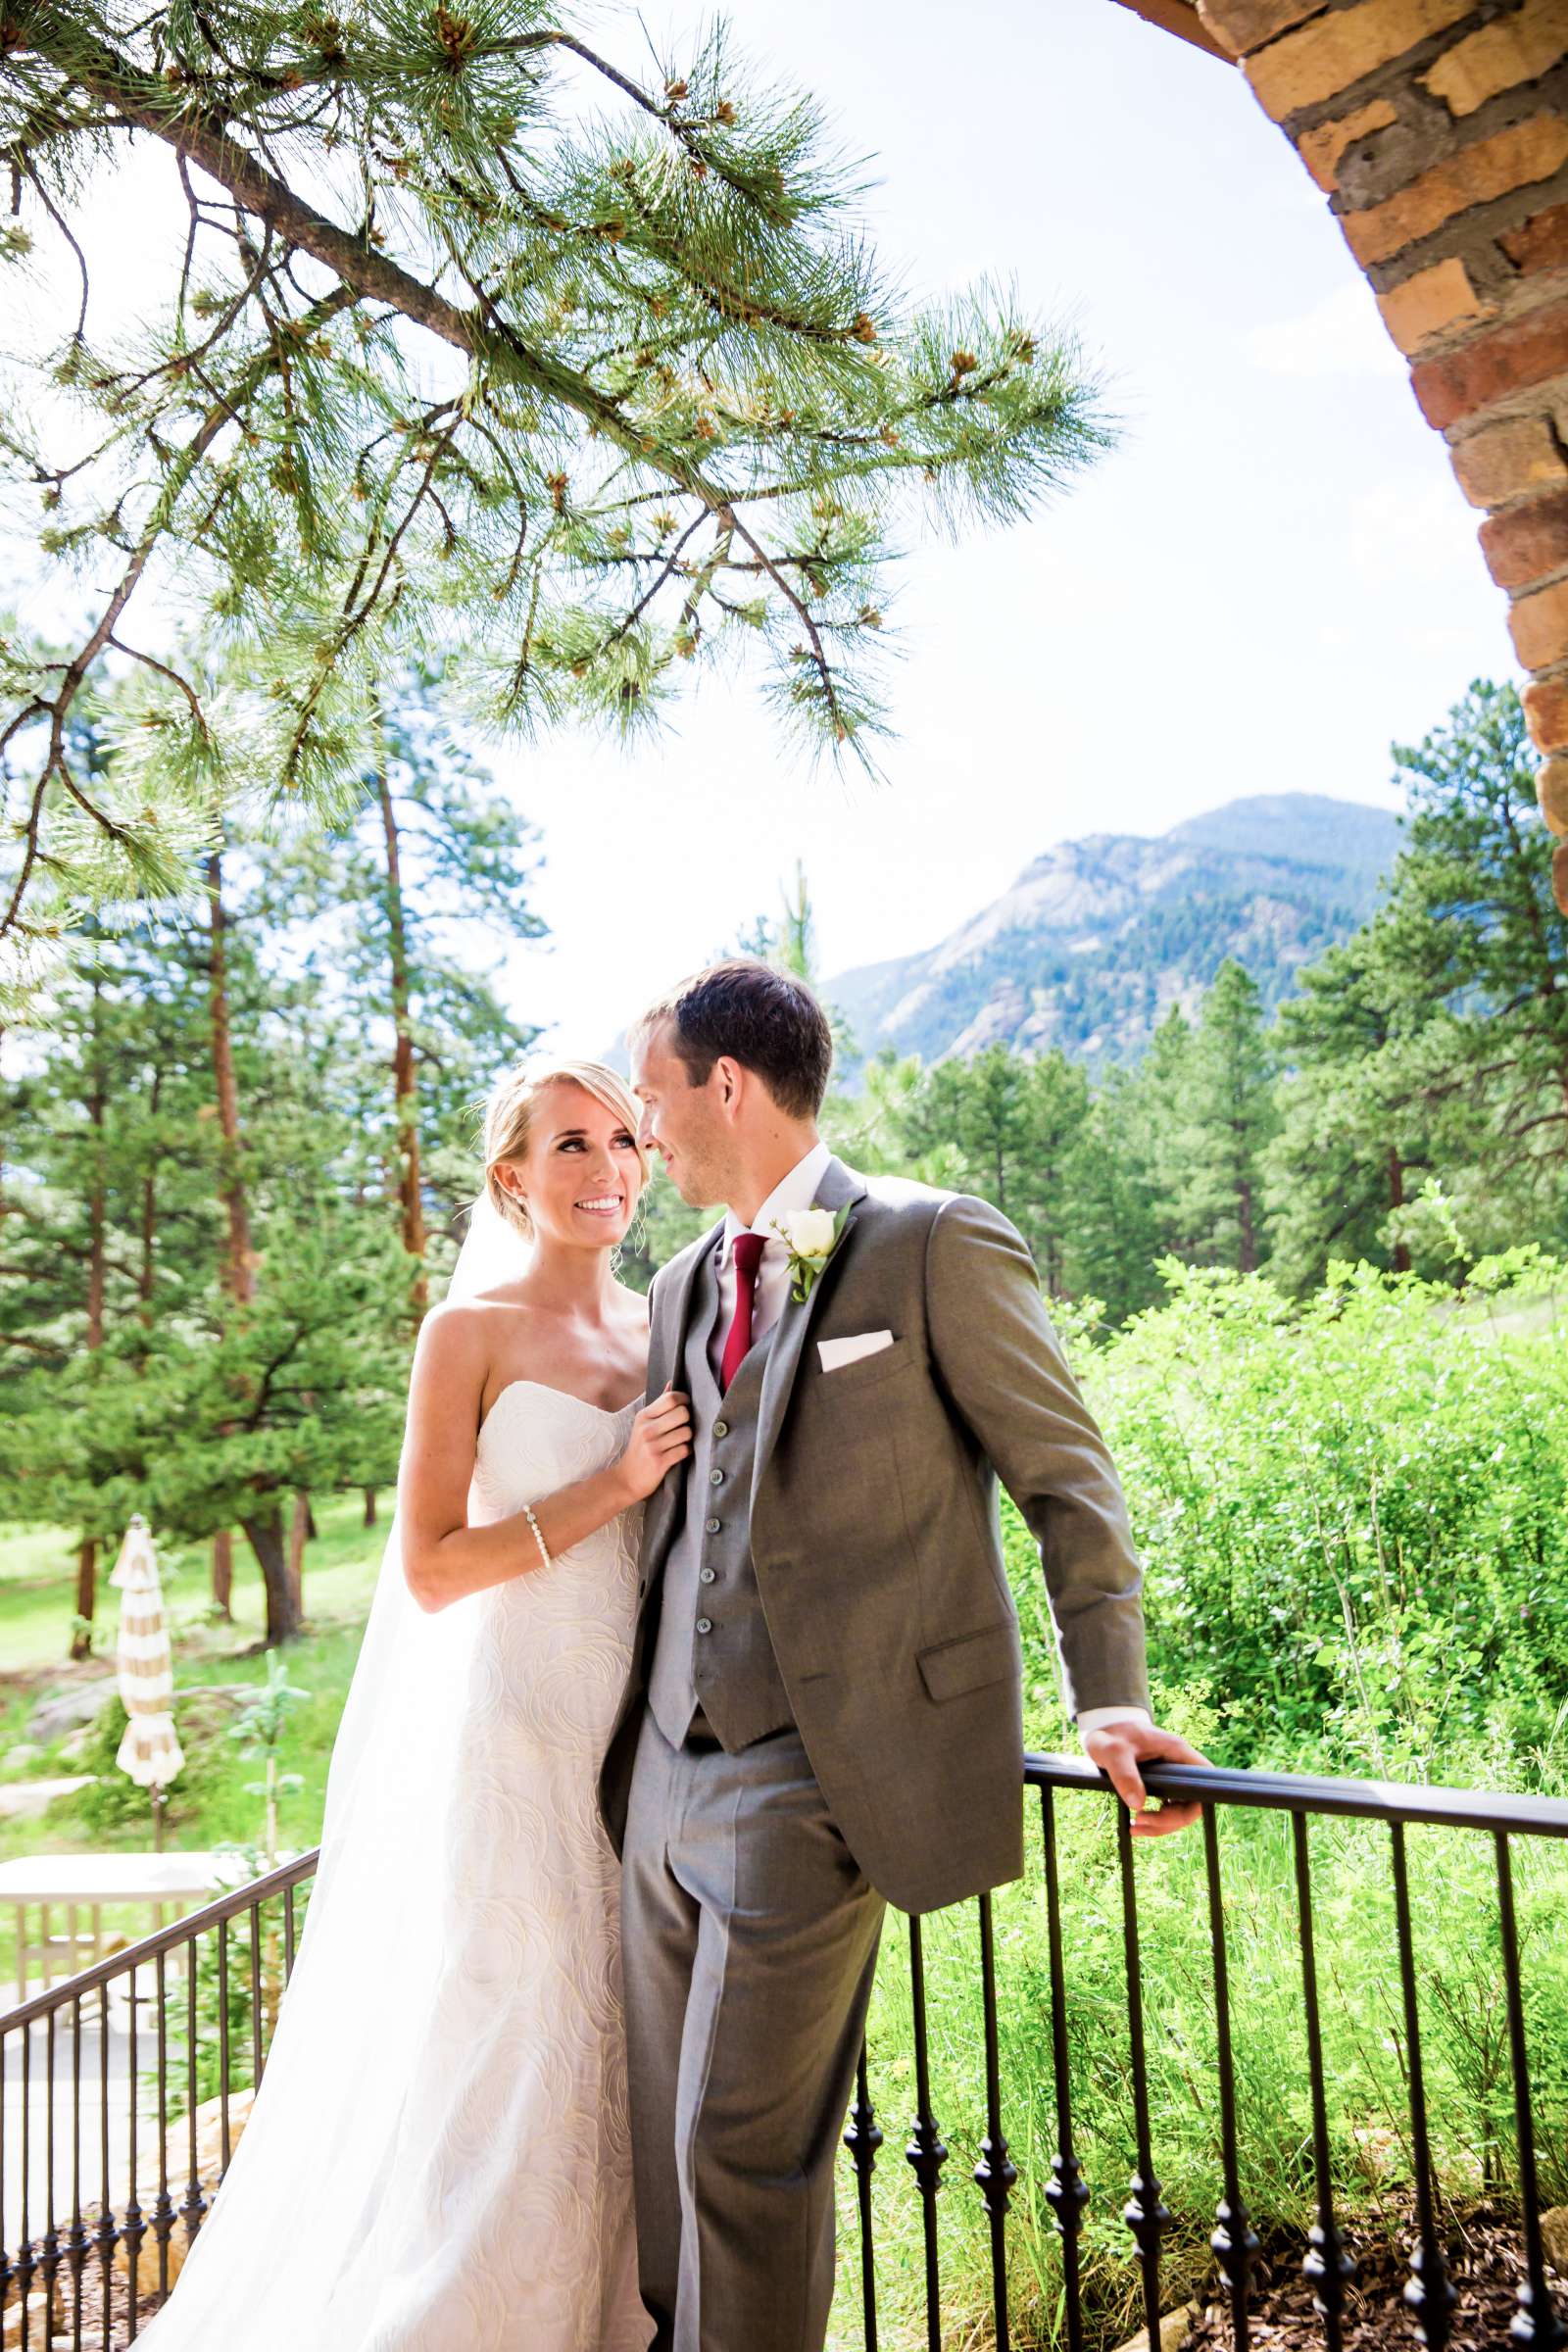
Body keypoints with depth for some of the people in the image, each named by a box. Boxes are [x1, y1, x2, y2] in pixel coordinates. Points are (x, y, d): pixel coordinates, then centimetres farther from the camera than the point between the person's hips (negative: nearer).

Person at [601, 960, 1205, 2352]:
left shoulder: (938, 1246, -7)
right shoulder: (683, 1286, 13)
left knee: (743, 2143, 0)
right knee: (661, 2137, 15)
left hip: (810, 1778, -6)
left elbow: (1069, 1483, -3)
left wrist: (1108, 1699, -8)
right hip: (663, 1770, 7)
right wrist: (619, 1718, 18)